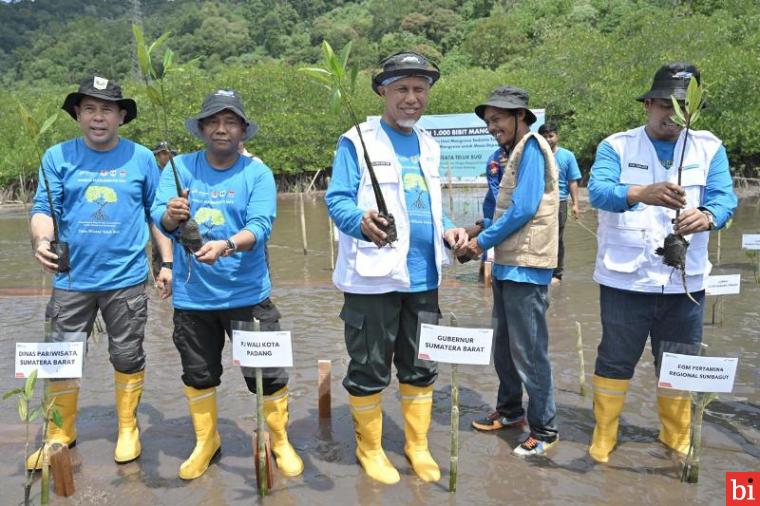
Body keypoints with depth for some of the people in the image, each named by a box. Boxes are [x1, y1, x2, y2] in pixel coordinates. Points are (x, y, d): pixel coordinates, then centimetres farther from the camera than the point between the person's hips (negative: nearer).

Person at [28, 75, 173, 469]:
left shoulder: (141, 158, 2)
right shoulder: (57, 157, 3)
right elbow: (44, 209, -3)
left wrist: (167, 262, 3)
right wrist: (41, 239, -24)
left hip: (126, 279, -1)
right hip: (72, 279, 1)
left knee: (127, 358, 9)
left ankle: (128, 429, 29)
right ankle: (60, 434, 28)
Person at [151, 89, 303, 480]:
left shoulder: (257, 173, -6)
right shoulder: (180, 167, 1)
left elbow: (259, 227, -18)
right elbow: (159, 218, -9)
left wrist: (226, 245, -38)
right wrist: (171, 215, -32)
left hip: (247, 294, -2)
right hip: (191, 295, 3)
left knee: (267, 373, 4)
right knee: (198, 374, 17)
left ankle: (281, 442, 28)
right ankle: (205, 443, 40)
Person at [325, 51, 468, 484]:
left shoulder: (430, 147, 14)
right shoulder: (357, 141, -6)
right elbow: (338, 200, -14)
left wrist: (448, 230, 0)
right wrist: (362, 221, -35)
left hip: (423, 277, 6)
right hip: (374, 276, -6)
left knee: (422, 366, 15)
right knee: (370, 369, 6)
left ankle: (418, 445, 33)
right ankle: (370, 448, 27)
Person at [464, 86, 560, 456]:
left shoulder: (531, 147, -11)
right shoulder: (515, 153, 18)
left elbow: (524, 208, -20)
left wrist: (483, 241, -11)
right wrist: (482, 234, 5)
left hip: (526, 267, -10)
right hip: (507, 265, 10)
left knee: (528, 351, -2)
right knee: (504, 346, 18)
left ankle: (544, 429, 12)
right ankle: (510, 410, 33)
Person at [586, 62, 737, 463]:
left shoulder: (710, 148, 5)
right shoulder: (616, 146, -2)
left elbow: (725, 197, -8)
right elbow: (598, 190, -20)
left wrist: (707, 216, -33)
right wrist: (643, 193, -40)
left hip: (685, 280, 3)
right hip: (625, 278, -3)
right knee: (615, 360, 7)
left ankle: (677, 437, 37)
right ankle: (603, 436, 24)